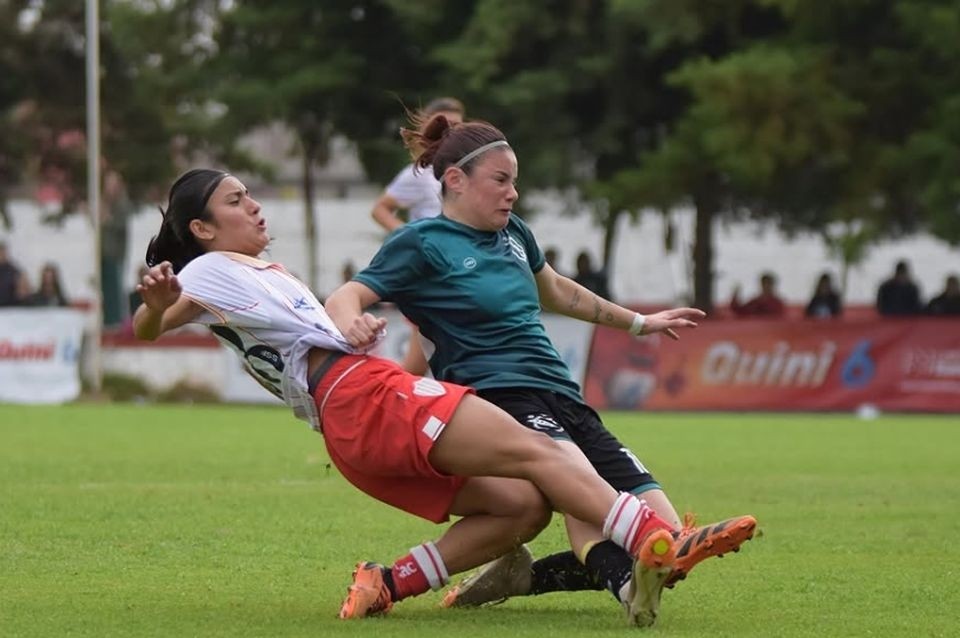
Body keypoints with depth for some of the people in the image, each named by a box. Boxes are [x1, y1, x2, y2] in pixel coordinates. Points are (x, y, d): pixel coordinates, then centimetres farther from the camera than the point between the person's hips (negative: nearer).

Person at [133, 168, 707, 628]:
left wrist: (359, 324, 12)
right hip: (361, 395, -10)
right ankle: (658, 543, -32)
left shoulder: (268, 273, 29)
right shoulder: (208, 272, 2)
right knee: (534, 452, -19)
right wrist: (156, 305, -35)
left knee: (523, 504, -2)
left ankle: (389, 584, -7)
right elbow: (148, 329, -13)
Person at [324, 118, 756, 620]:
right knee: (568, 462, -40)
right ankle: (623, 578, -62)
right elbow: (345, 299, -8)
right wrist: (351, 327, -33)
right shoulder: (422, 244, 1)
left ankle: (521, 578, -10)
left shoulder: (513, 234, 22)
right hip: (495, 393, -8)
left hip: (558, 395, 8)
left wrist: (639, 323, 49)